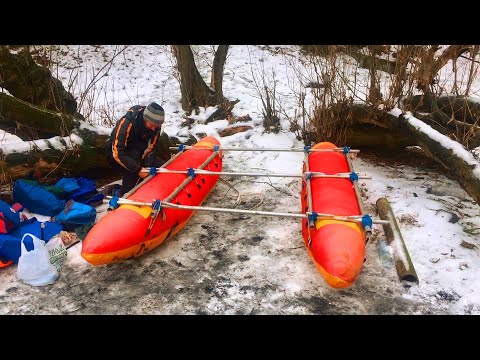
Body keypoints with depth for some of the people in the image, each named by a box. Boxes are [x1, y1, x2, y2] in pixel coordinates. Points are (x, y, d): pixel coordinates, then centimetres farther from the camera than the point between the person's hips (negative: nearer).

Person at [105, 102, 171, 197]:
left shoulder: (155, 125, -16)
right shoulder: (126, 123, -32)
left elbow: (151, 147, -12)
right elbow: (117, 153, -32)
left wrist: (147, 167, -28)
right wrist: (138, 169, -36)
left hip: (138, 150, 5)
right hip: (116, 151, -5)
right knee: (134, 154, -36)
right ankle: (124, 195, -24)